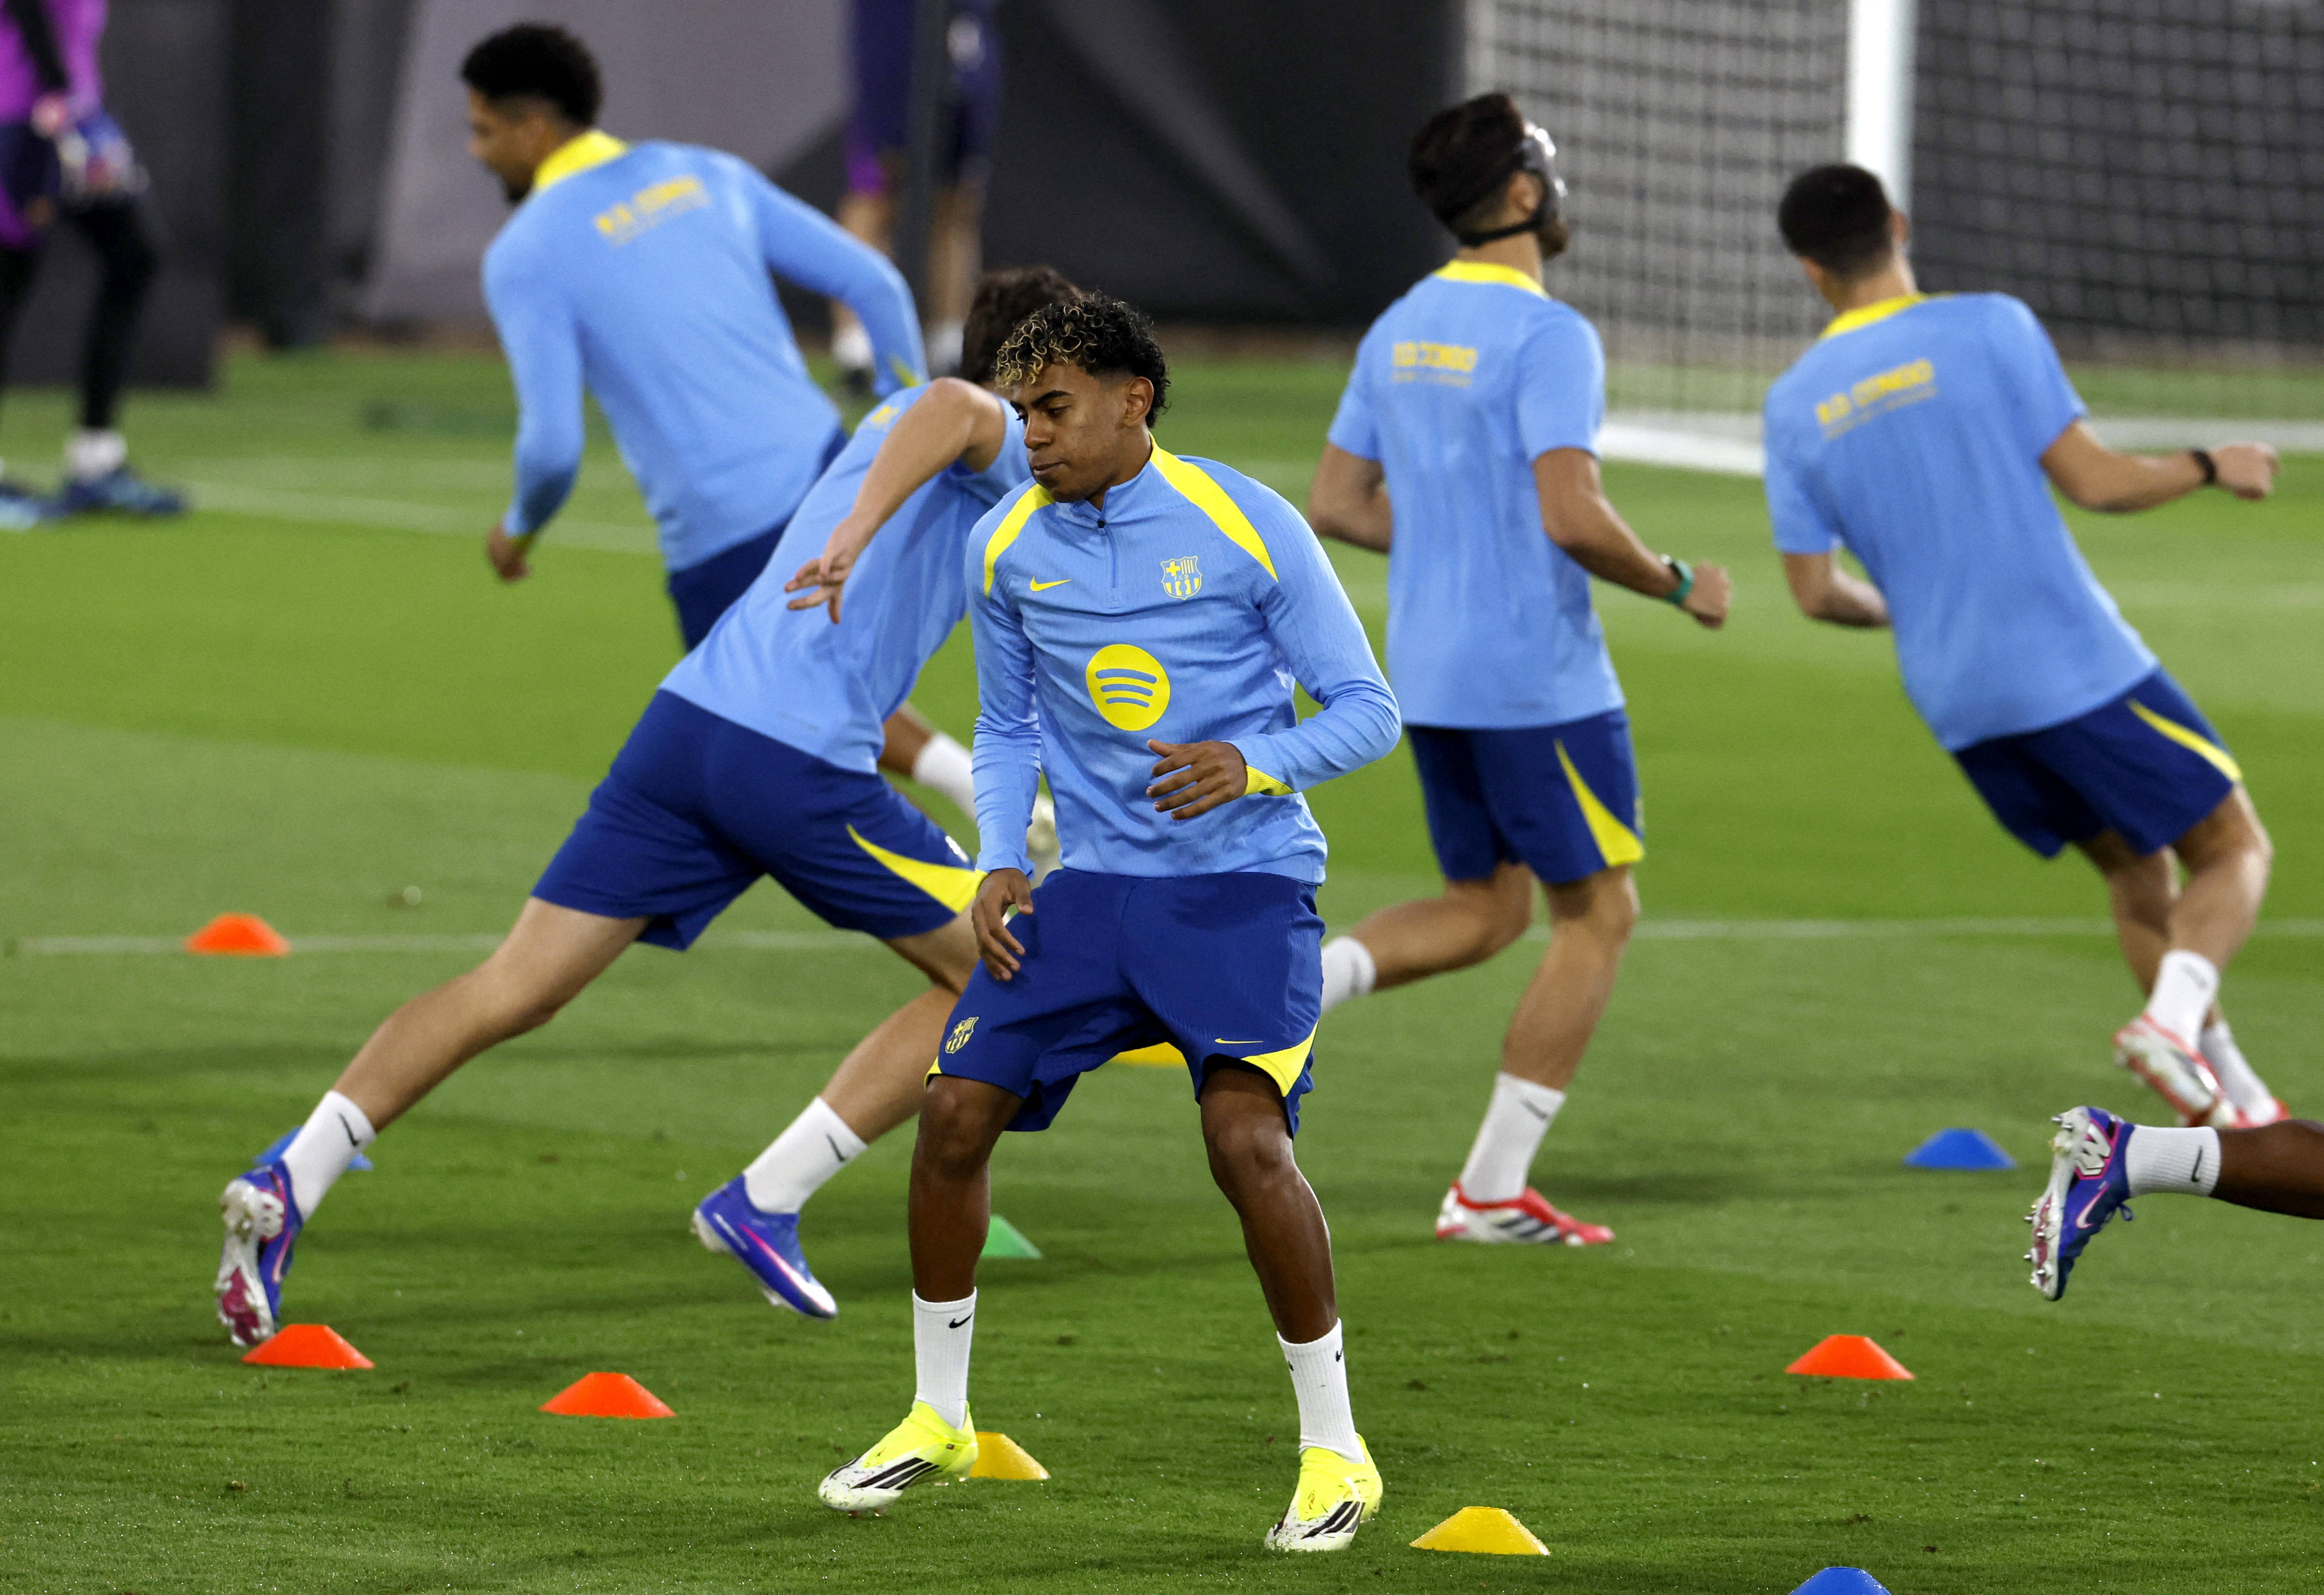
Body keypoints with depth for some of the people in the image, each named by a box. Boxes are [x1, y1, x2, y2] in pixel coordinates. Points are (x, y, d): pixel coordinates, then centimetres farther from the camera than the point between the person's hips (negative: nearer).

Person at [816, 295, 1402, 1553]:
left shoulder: (1246, 527, -10)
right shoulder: (1007, 547, 4)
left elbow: (1366, 708, -6)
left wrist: (1253, 766, -25)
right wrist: (999, 861, 1)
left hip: (1242, 882, -5)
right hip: (1088, 883, 5)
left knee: (1245, 1137, -22)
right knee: (955, 1114, -3)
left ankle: (1333, 1450, -8)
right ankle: (937, 1422, 16)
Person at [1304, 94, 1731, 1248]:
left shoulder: (1397, 332, 9)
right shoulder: (1546, 336, -16)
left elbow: (1335, 505, 14)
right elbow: (1572, 516, -25)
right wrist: (1675, 585, -9)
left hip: (1429, 671, 8)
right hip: (1540, 677, -8)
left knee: (1484, 908, 20)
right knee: (1598, 913, 5)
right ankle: (1493, 1190, 3)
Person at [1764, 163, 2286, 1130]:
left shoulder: (1794, 405, 4)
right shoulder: (1986, 329, -9)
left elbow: (1815, 593, 7)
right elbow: (2092, 480, -11)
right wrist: (2211, 468, 7)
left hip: (1957, 705, 5)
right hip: (2077, 667, -5)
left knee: (2136, 872, 21)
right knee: (2232, 850, 6)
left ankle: (2227, 1099, 17)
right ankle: (2175, 1017, -21)